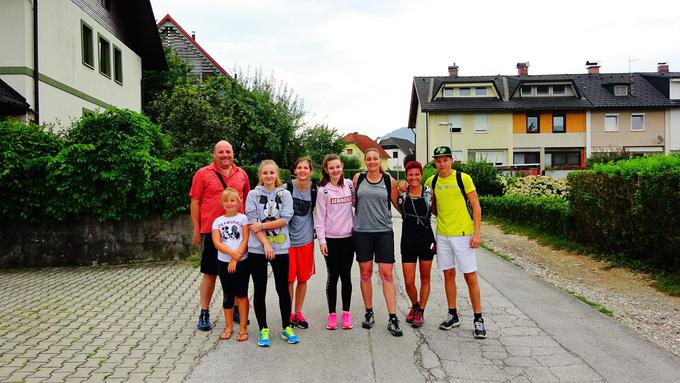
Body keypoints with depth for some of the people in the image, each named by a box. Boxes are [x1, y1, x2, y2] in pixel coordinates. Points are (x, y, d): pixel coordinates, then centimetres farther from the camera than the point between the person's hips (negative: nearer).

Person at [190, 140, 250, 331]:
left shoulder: (241, 174, 8)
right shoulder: (203, 173, -1)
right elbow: (195, 202, -1)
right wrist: (196, 230, -3)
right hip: (211, 231, -3)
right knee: (209, 273, 6)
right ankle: (204, 313, 17)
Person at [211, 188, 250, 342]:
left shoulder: (243, 218, -1)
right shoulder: (218, 221, 5)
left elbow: (246, 240, -8)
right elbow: (217, 243, -5)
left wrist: (235, 259, -13)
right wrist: (233, 253, -17)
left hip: (241, 262, -2)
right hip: (223, 262, 2)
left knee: (241, 294, 1)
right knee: (228, 296, 11)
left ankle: (243, 328, 9)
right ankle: (228, 327, 23)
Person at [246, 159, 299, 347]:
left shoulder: (285, 194, 5)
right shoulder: (253, 194, 1)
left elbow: (285, 219, -7)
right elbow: (252, 222, -7)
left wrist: (262, 226, -13)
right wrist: (266, 243, -15)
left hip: (281, 248, 1)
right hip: (257, 249, -1)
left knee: (283, 289, 7)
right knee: (260, 290, 6)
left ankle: (287, 328, 21)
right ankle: (263, 330, 18)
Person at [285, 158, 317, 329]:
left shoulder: (315, 188, -1)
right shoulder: (287, 187, -7)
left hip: (306, 239, 2)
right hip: (288, 238, -2)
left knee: (303, 279, 9)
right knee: (289, 279, 4)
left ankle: (298, 313, 24)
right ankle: (288, 313, 18)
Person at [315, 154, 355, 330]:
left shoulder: (349, 185, 4)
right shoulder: (323, 190, -3)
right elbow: (319, 217, -4)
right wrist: (321, 240, -9)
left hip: (348, 237, 2)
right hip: (330, 239, -2)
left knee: (346, 275, 8)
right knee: (332, 276, 5)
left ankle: (346, 313, 18)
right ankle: (332, 314, 16)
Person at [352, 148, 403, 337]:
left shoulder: (389, 181, 3)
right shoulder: (358, 178, 5)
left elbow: (397, 204, 11)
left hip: (384, 231, -1)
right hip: (361, 231, 1)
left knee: (387, 274, -5)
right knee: (365, 273, 8)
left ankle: (393, 319, 0)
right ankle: (369, 313, 23)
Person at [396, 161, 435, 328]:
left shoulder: (428, 192, -1)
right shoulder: (402, 192, -1)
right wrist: (402, 192, -3)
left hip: (426, 238, 0)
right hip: (408, 239, 0)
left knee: (425, 278, 10)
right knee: (409, 282, 0)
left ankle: (421, 311, 25)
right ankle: (414, 305, 29)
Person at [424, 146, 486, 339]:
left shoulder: (463, 178, -7)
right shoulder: (431, 182, 5)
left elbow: (476, 206, -6)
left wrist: (477, 233, -11)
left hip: (463, 234, -4)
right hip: (442, 234, 4)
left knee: (470, 276, -1)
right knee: (448, 274, 12)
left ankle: (478, 319, 9)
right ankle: (453, 315, 24)